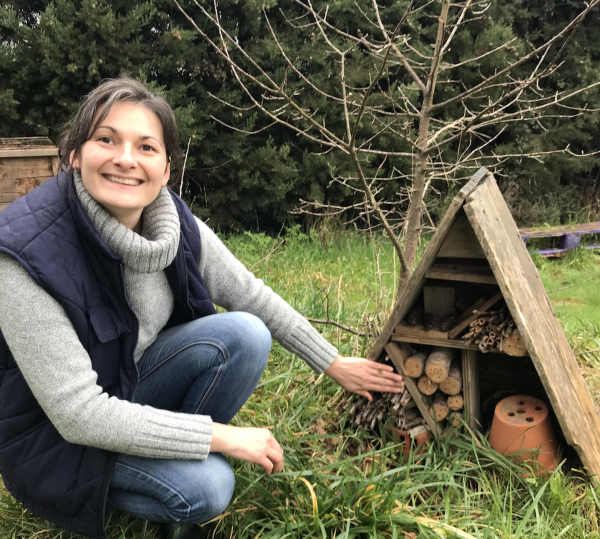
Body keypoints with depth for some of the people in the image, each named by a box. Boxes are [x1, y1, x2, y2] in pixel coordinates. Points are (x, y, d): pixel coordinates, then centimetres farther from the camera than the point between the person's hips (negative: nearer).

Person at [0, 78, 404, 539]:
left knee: (246, 333, -17)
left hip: (133, 387, 6)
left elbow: (251, 295, 1)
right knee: (205, 488, -27)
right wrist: (221, 436, -28)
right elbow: (77, 412, -31)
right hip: (55, 435, -5)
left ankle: (177, 458, 2)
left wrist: (333, 364, 6)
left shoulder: (178, 225, -14)